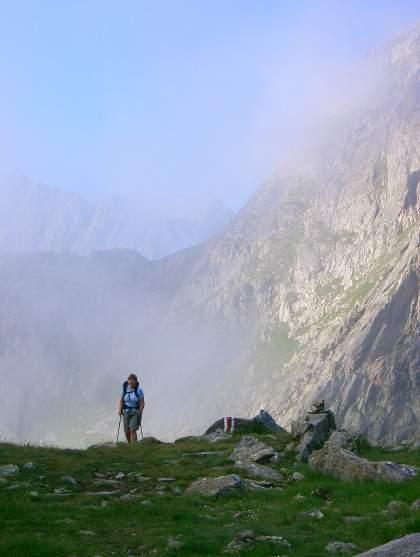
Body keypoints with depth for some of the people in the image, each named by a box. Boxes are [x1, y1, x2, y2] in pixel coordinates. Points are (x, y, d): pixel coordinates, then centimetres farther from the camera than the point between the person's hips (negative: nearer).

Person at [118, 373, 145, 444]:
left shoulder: (139, 390, -10)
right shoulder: (125, 389, 0)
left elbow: (142, 403, -8)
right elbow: (121, 400, 8)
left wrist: (139, 412, -18)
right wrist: (120, 409, -4)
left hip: (136, 412, -4)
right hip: (127, 412, 4)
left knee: (133, 430, -15)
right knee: (126, 431, 4)